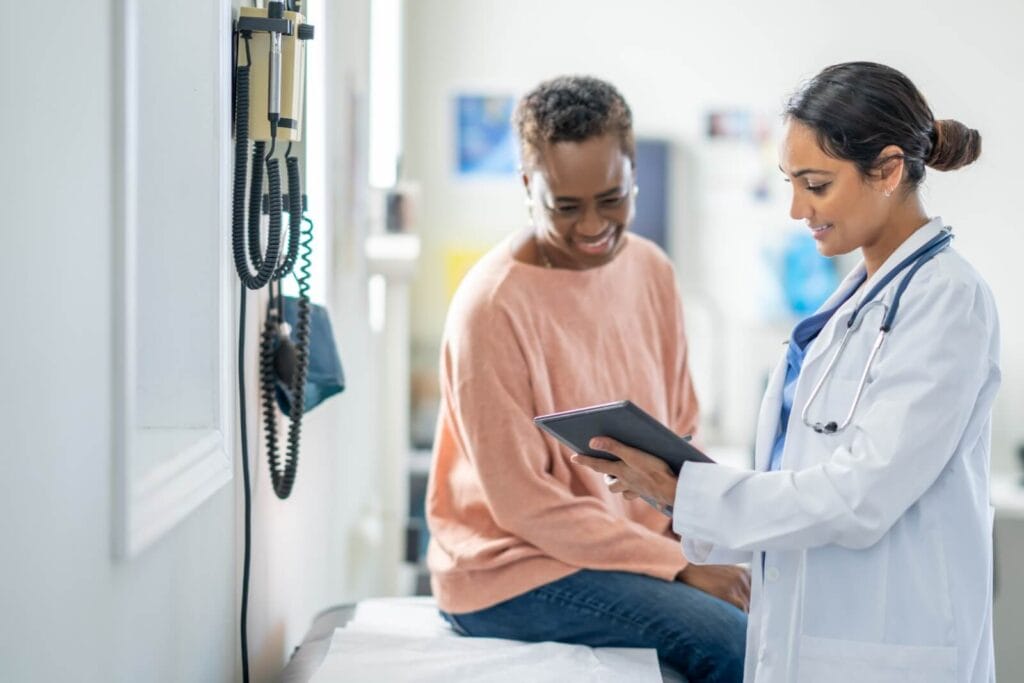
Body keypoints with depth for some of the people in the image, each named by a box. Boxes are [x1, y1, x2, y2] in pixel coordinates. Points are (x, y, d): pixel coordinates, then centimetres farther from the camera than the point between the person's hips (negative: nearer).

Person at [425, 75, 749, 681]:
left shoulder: (651, 270, 5)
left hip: (642, 545, 7)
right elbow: (523, 502, -16)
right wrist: (679, 567, -18)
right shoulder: (493, 307, -17)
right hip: (511, 568, -7)